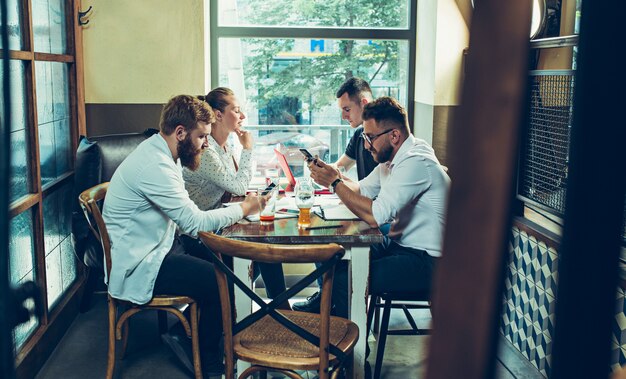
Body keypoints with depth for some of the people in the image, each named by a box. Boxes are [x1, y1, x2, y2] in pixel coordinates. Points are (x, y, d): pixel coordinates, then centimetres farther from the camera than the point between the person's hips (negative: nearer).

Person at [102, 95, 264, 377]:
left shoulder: (163, 154, 7)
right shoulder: (153, 165, -25)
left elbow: (185, 214, 11)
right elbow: (194, 222, -25)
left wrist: (233, 213, -4)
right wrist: (243, 209, -12)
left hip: (158, 245, 10)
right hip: (139, 265, -10)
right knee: (219, 281, -16)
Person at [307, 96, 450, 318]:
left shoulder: (415, 162, -23)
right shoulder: (392, 158, 8)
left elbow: (376, 216, -30)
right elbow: (361, 189, 17)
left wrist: (335, 182, -19)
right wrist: (331, 175, -2)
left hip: (425, 260, -10)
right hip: (399, 244, 10)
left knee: (344, 279, -22)